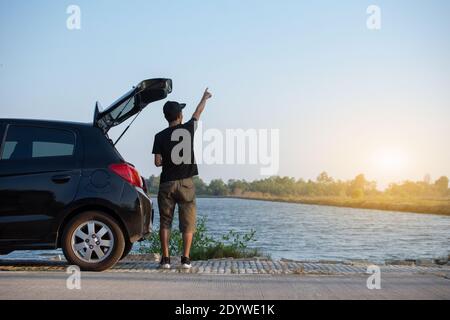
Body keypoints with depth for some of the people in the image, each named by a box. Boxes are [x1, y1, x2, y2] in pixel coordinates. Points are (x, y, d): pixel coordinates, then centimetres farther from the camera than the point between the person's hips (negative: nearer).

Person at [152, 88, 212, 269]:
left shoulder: (160, 137, -1)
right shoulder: (188, 129, -1)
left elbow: (157, 162, -5)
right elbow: (198, 112, 17)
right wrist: (205, 98, 34)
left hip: (167, 183, 1)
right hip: (186, 183, 0)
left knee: (165, 222, 6)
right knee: (187, 222, 4)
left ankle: (165, 258, 1)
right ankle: (185, 259, 0)